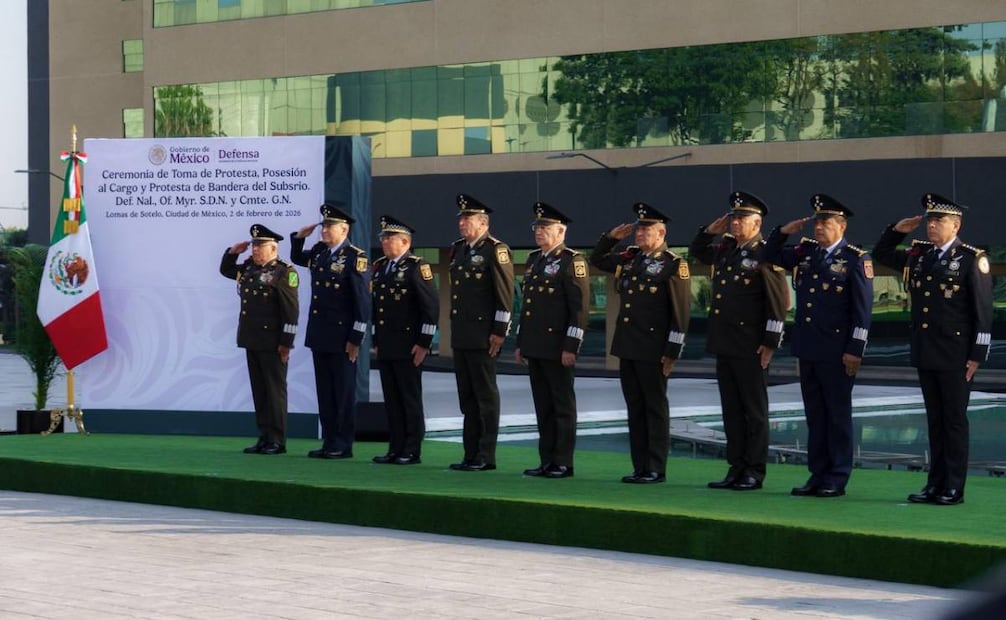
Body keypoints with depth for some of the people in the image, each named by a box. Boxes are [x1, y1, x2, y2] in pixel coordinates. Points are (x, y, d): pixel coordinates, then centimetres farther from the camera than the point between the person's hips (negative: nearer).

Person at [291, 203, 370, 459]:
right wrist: (299, 237, 12)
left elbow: (362, 301, -13)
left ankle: (343, 445, 6)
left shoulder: (355, 257, -11)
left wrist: (355, 338, -15)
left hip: (341, 338, -7)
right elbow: (296, 258, 33)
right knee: (324, 391, 10)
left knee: (343, 392, 1)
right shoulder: (319, 252, 10)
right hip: (319, 335, 7)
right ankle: (329, 441, 15)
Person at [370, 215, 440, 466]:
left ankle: (412, 451, 3)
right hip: (385, 348, 7)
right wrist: (376, 340, 18)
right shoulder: (379, 267, 14)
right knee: (391, 399, 9)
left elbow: (431, 306, -13)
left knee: (410, 399, -1)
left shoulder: (416, 267, -9)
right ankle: (395, 449, 13)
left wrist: (424, 343, -15)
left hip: (408, 348, -7)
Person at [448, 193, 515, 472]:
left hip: (483, 337, -8)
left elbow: (505, 294, -13)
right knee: (467, 396, 10)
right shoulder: (458, 250, 15)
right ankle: (471, 454, 15)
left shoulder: (495, 250, -9)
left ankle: (486, 456, 0)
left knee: (486, 396, -3)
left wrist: (499, 331, -16)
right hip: (461, 337, 8)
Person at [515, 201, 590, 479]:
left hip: (557, 348, -8)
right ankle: (546, 461, 15)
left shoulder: (572, 261, -8)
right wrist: (520, 342, 19)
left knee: (563, 406, -1)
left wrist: (571, 347, -18)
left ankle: (563, 463, 2)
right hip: (535, 347, 8)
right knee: (543, 406, 10)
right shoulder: (533, 260, 16)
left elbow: (580, 308, -13)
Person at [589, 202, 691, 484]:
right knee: (634, 407, 9)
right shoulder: (629, 258, 12)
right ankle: (640, 467, 15)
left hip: (653, 351, -7)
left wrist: (672, 352, -15)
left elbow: (680, 312, -12)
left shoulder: (673, 265, -9)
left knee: (655, 408, 0)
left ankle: (656, 469, 3)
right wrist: (611, 237, 11)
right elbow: (597, 260, 28)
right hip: (627, 347, 7)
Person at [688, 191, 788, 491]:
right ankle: (736, 469, 15)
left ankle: (754, 472, 4)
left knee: (754, 410, 0)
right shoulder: (725, 250, 12)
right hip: (724, 344, 8)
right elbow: (695, 251, 31)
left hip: (751, 348, -8)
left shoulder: (765, 256, -10)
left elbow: (778, 302, -13)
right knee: (731, 410, 10)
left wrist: (770, 343, -16)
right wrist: (710, 230, 13)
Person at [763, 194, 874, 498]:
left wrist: (854, 350, -15)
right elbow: (771, 255, 24)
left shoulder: (856, 260, -7)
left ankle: (837, 479, 6)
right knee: (814, 415, 10)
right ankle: (817, 475, 16)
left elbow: (862, 310, -10)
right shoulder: (806, 253, 10)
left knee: (838, 415, 1)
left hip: (836, 353, -6)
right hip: (807, 349, 6)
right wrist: (784, 231, 5)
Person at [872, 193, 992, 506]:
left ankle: (954, 488, 5)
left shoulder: (972, 259, -8)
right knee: (934, 420, 11)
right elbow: (881, 254, 24)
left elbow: (983, 311, -9)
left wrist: (977, 355, -13)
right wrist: (898, 230, 7)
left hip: (956, 356, -6)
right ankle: (935, 483, 15)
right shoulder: (919, 255, 9)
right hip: (925, 353, 6)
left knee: (954, 421, 0)